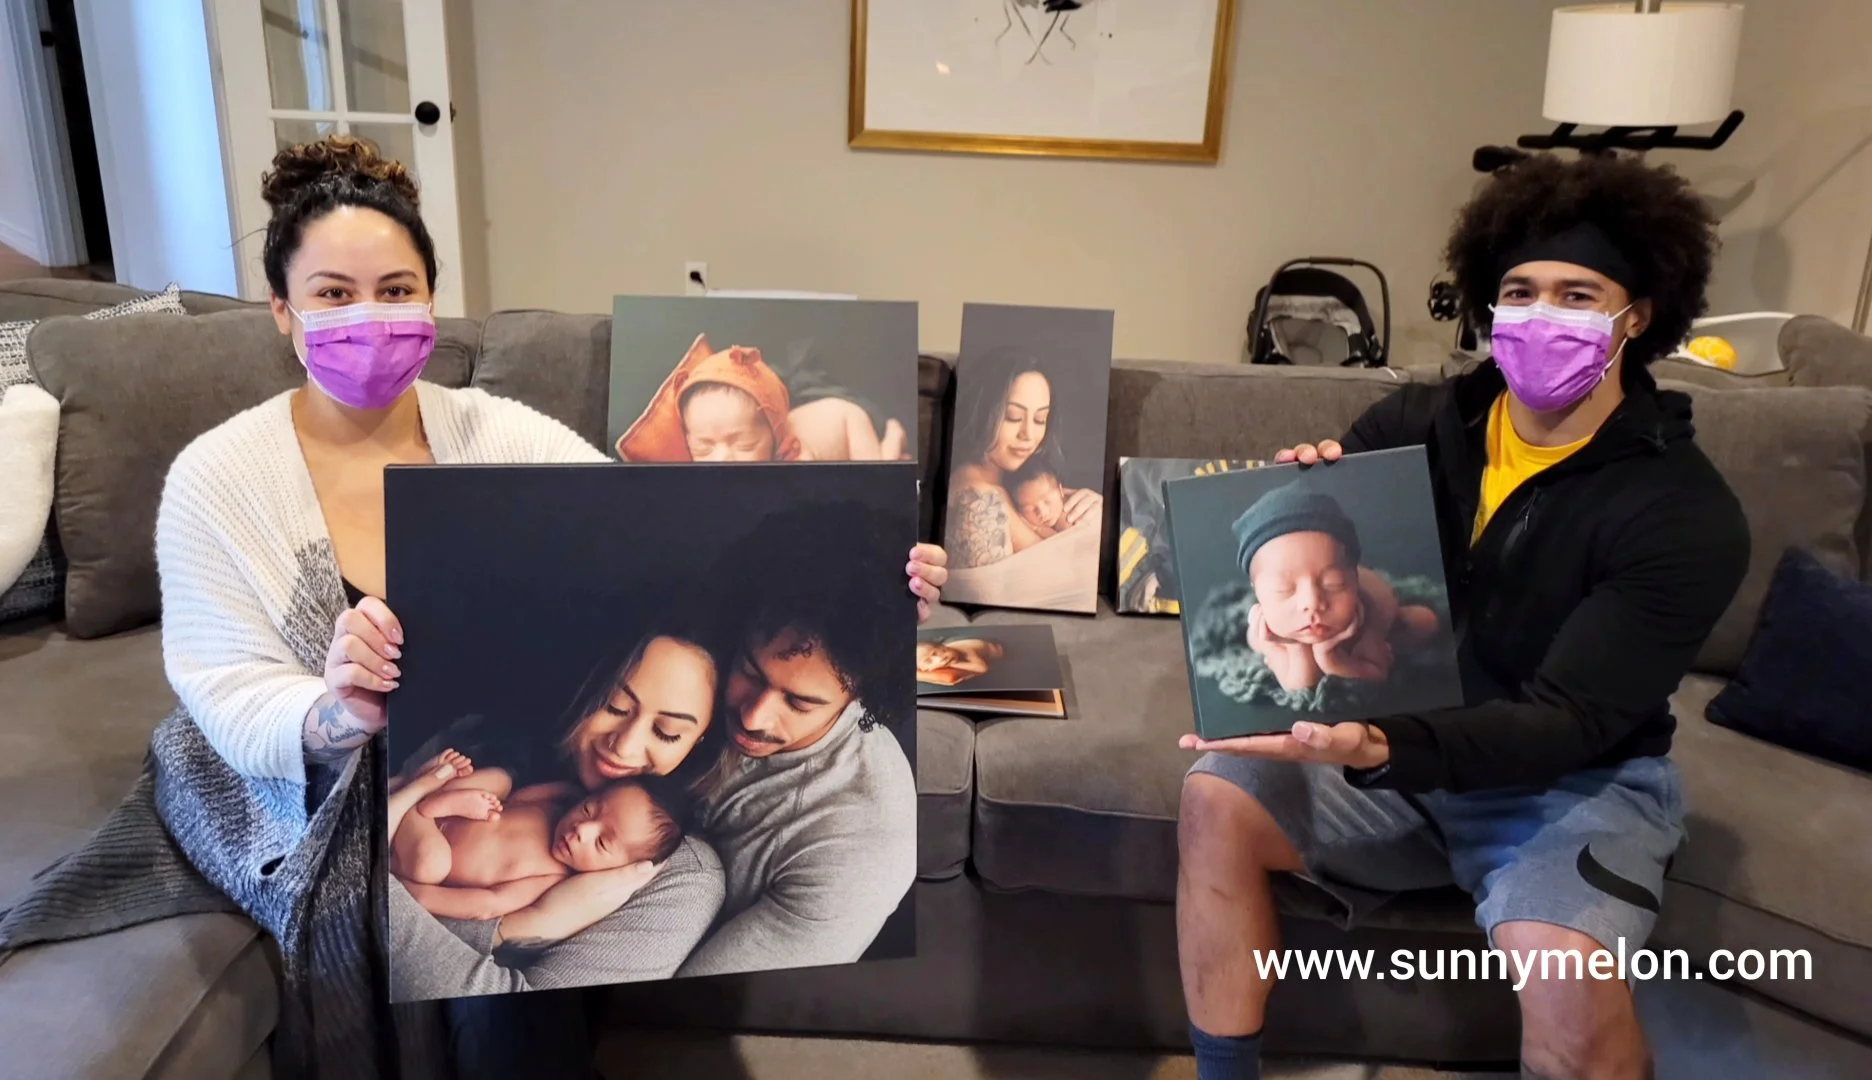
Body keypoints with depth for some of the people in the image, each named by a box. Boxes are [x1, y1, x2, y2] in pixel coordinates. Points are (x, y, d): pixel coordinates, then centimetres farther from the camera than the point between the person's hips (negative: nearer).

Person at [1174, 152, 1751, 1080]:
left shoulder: (1687, 517, -17)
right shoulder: (1419, 425, -5)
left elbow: (1565, 722, -25)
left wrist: (1374, 749, -43)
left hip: (1578, 783, -3)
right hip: (1405, 742, 4)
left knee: (1561, 966, -32)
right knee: (1218, 800, -18)